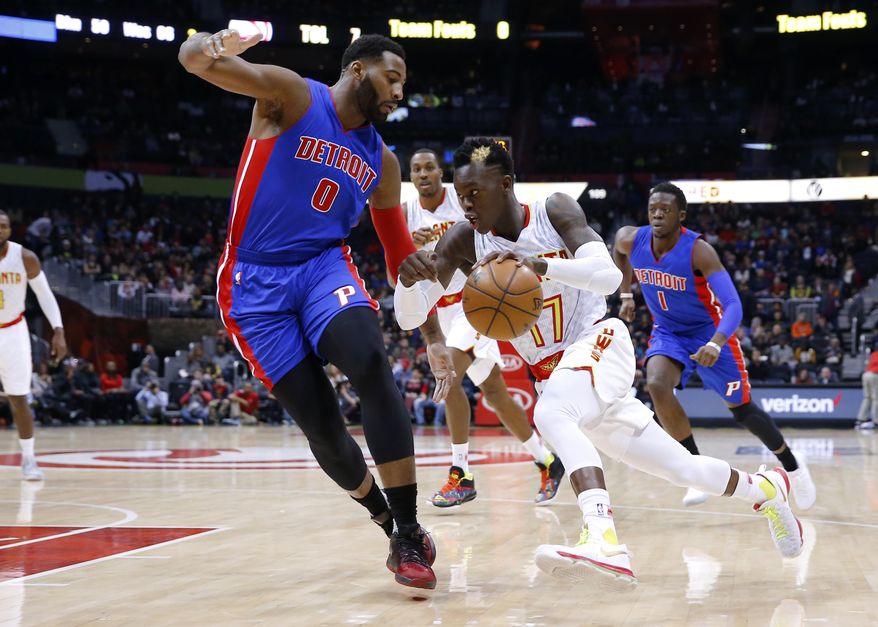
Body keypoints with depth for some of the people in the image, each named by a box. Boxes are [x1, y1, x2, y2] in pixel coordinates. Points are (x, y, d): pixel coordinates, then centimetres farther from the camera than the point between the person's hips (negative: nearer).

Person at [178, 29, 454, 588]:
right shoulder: (291, 96, -4)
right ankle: (385, 516, 19)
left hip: (325, 265, 4)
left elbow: (401, 257, 19)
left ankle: (408, 534, -23)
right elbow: (192, 59, -18)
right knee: (321, 425, -10)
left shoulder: (382, 162, 12)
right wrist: (211, 48, -45)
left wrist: (434, 337, 14)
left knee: (372, 364, -28)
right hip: (256, 281, -3)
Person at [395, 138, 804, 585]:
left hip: (599, 342, -5)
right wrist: (408, 278, -37)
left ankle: (603, 541, -54)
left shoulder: (554, 211, -12)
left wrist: (540, 265, -43)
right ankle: (764, 488, 37)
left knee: (549, 412, -37)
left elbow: (609, 275, -27)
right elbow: (408, 317, -14)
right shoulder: (463, 243, -5)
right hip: (553, 372, 5)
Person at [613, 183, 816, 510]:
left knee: (741, 409, 4)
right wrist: (626, 295, 10)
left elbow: (733, 305, -37)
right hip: (668, 333, 3)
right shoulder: (631, 239, -15)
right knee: (657, 385, -27)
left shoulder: (699, 251, -29)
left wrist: (716, 343, -53)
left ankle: (791, 463, 33)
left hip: (709, 332, -3)